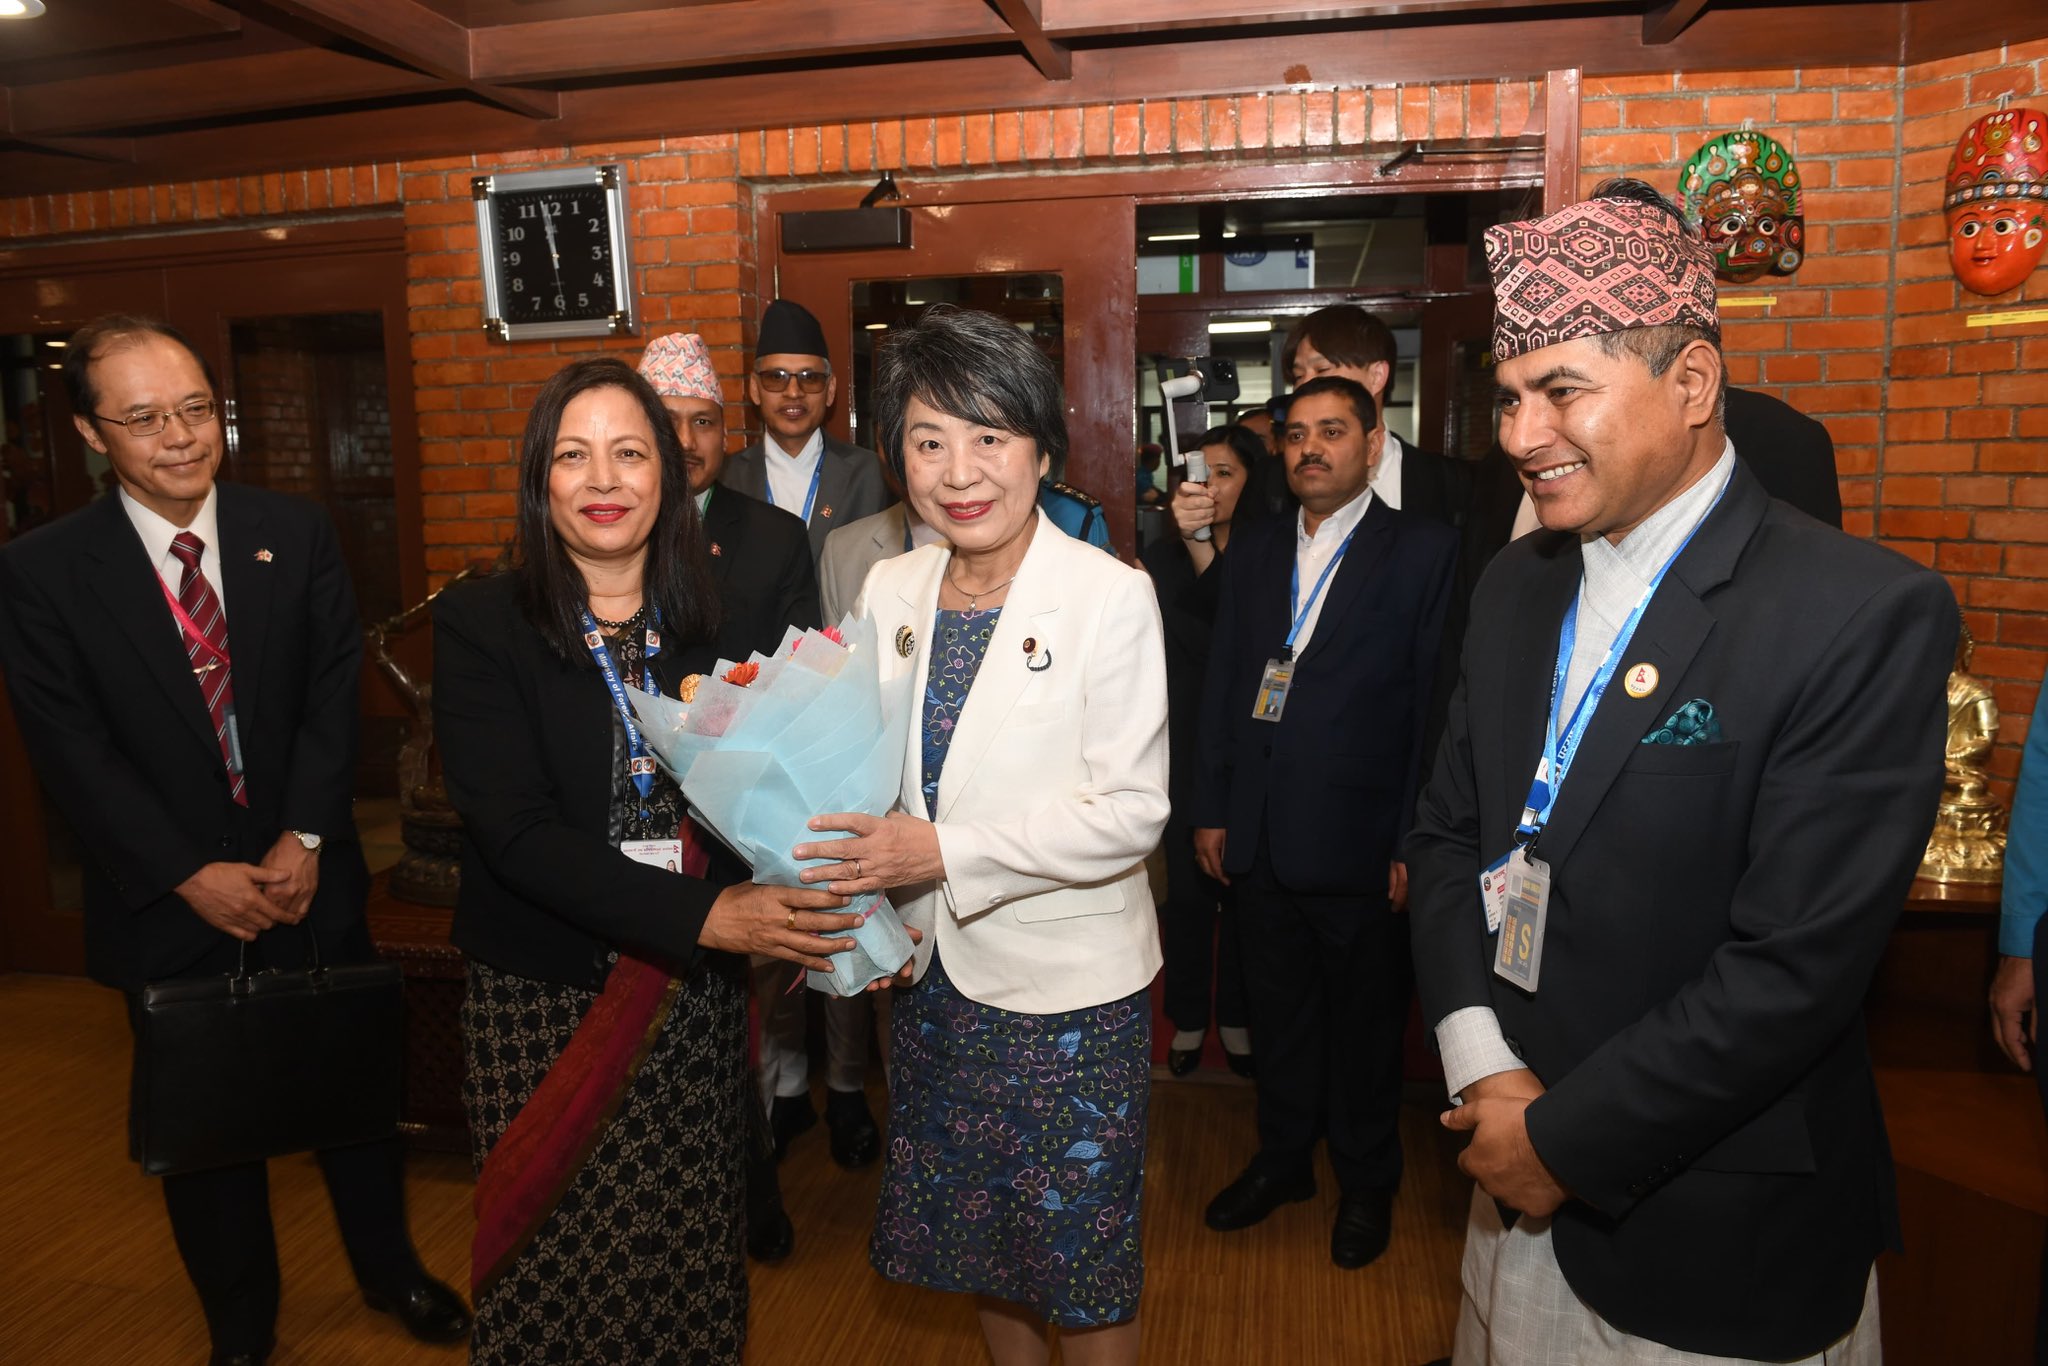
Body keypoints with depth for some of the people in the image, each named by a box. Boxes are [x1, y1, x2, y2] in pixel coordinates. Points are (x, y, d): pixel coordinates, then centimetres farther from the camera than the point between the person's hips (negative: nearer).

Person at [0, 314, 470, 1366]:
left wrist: (305, 838, -15)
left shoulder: (297, 534, -2)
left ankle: (389, 1270, 40)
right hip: (170, 908, -1)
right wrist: (192, 875, -16)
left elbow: (334, 694, -5)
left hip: (311, 883, 2)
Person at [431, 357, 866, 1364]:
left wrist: (838, 912, -17)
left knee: (689, 1251, 13)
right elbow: (516, 830, -14)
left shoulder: (713, 624, 3)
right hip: (541, 1004, -2)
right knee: (555, 1268, 10)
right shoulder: (481, 624, -6)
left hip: (694, 1002, 2)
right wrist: (701, 916, -23)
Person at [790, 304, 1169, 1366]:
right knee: (974, 1230, 23)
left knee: (1078, 1247, 11)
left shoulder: (1111, 598, -16)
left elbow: (1132, 811, -18)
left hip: (1068, 985, -5)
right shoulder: (890, 589, 1)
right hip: (936, 970, 6)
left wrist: (945, 853, -22)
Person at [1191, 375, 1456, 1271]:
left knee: (1365, 1022, 13)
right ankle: (1283, 1159, 38)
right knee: (1277, 1010, 18)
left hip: (1360, 844, -4)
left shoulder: (1424, 551, -5)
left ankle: (1366, 1184, 34)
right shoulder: (1251, 553, 10)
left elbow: (1438, 703, -9)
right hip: (1261, 839, 4)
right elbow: (1221, 686, 11)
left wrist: (1414, 842, -11)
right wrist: (1212, 809, 7)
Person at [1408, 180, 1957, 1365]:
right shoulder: (1516, 588, 2)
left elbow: (1796, 966, -21)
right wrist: (1481, 1067, -7)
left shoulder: (1865, 617, -18)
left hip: (1720, 1236, -5)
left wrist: (1566, 1137, -15)